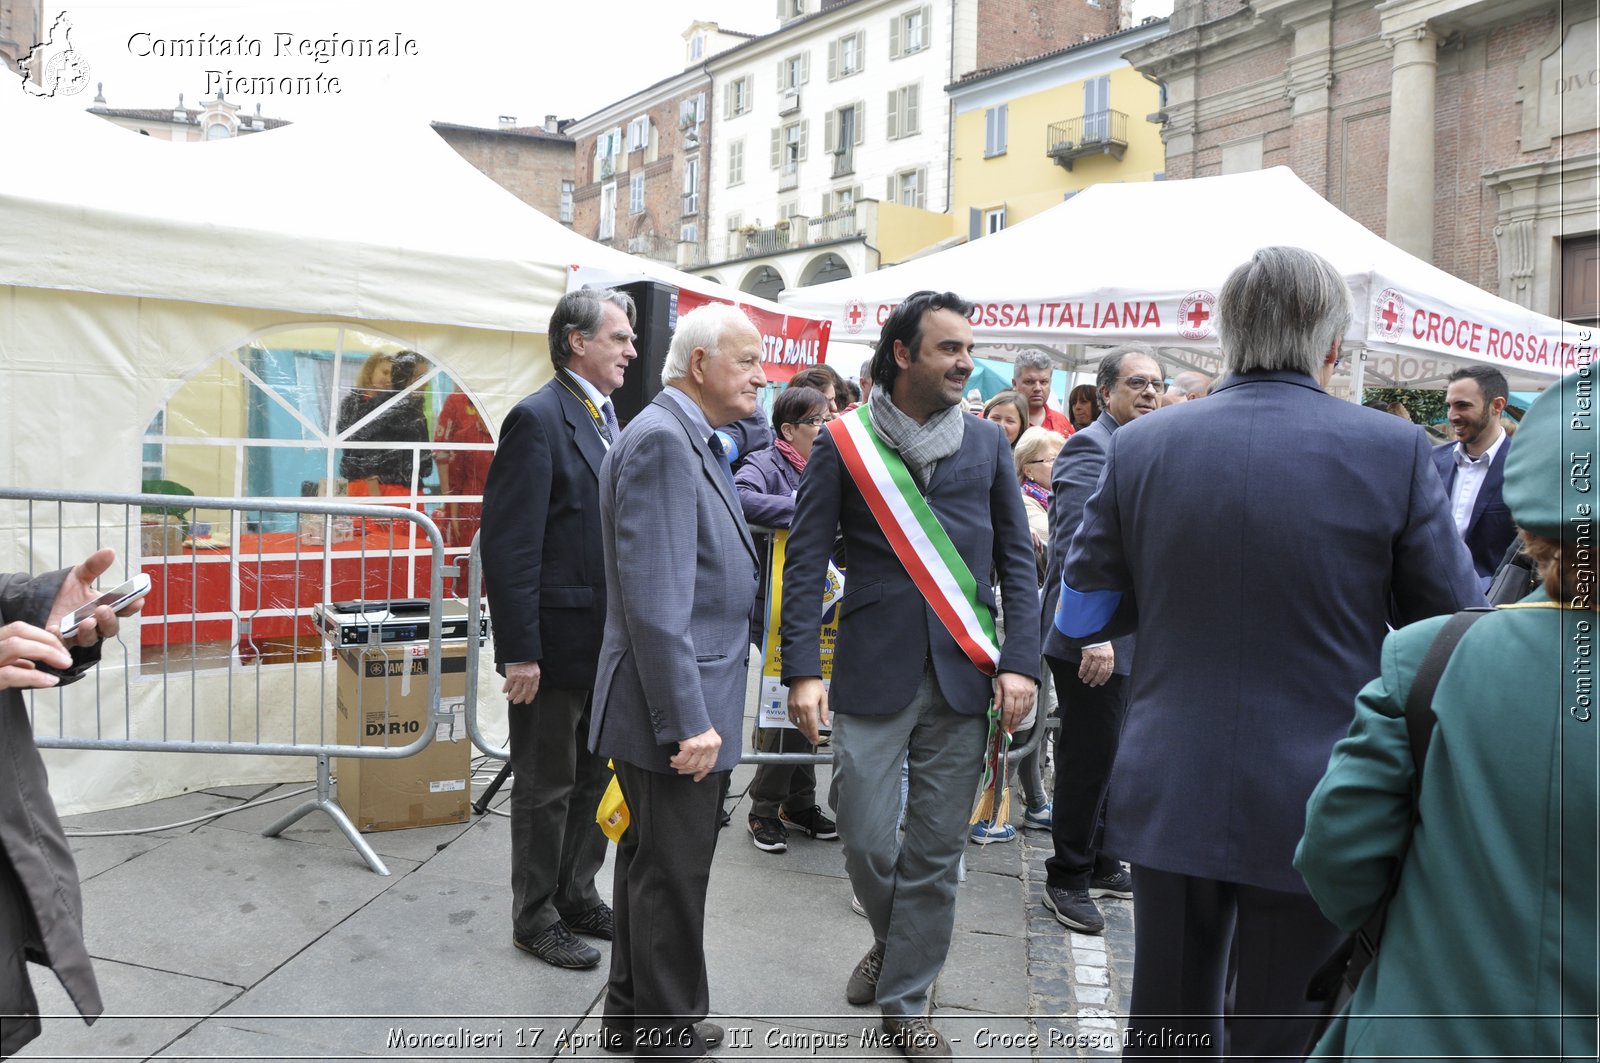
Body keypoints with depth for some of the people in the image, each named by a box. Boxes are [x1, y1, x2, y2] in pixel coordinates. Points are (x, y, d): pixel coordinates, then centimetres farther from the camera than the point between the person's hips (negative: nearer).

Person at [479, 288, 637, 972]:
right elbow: (508, 545, -20)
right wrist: (518, 652, -21)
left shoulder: (606, 421, 11)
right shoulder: (539, 419, -15)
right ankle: (535, 919, 25)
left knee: (595, 777, 20)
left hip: (607, 643, 8)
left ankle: (576, 894, 37)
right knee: (547, 788, 8)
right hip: (558, 642, -8)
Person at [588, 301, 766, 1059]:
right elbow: (655, 601, -26)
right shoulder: (661, 439, -20)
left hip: (681, 705, 10)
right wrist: (689, 720, -25)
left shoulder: (695, 442, 12)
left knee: (652, 861, 22)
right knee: (673, 876, 5)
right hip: (675, 709, -10)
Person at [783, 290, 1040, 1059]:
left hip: (963, 678, 2)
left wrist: (1020, 663, -2)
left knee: (935, 851, 7)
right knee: (866, 842, 3)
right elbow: (806, 565, -2)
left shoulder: (988, 444, 7)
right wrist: (803, 671, -10)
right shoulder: (843, 444, -1)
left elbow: (1017, 563, 8)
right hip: (872, 675, -2)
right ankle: (892, 942, 37)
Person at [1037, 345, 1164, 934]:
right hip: (1095, 639, -9)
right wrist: (1094, 634, -28)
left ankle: (1100, 864, 33)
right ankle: (1068, 879, 15)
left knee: (1105, 755, 18)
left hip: (1125, 637, 9)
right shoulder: (1091, 448, -14)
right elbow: (1076, 547, -23)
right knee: (1088, 758, 0)